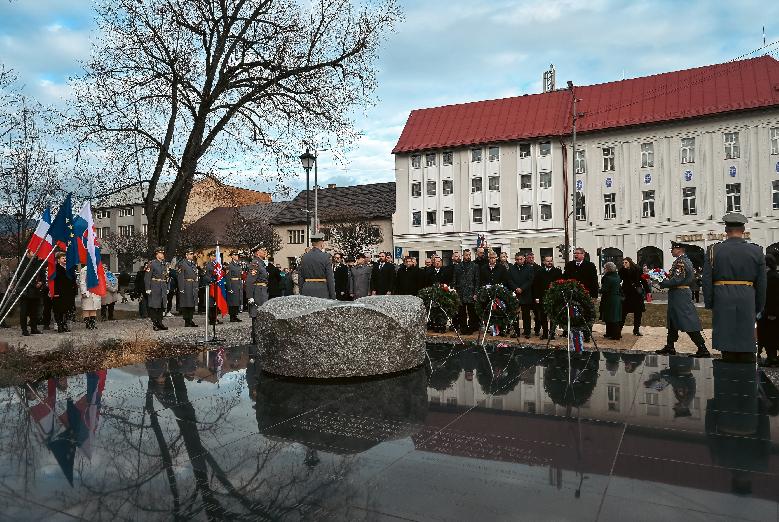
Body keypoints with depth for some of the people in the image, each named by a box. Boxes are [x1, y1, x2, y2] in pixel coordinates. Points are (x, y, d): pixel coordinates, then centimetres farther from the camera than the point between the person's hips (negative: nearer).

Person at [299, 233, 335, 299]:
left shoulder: (304, 257, 6)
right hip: (322, 292, -4)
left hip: (307, 292, 4)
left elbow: (301, 278, 9)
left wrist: (301, 294, 15)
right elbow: (330, 278, -8)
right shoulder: (325, 257, -7)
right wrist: (333, 297, -4)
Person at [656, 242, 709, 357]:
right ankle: (669, 347, 21)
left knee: (689, 323, -8)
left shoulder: (681, 262, -17)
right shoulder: (685, 260, 15)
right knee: (672, 321, 15)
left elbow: (677, 280, -23)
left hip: (680, 295, -11)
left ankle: (703, 350, -4)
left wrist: (662, 284, -13)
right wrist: (667, 276, 8)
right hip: (677, 296, 11)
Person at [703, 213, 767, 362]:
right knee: (747, 347, 8)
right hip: (747, 302, 1)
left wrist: (709, 303, 6)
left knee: (726, 343, 5)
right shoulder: (756, 251, 2)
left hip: (722, 301, -1)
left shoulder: (714, 250, -2)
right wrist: (758, 307, 13)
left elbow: (707, 281, -3)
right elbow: (761, 284, 4)